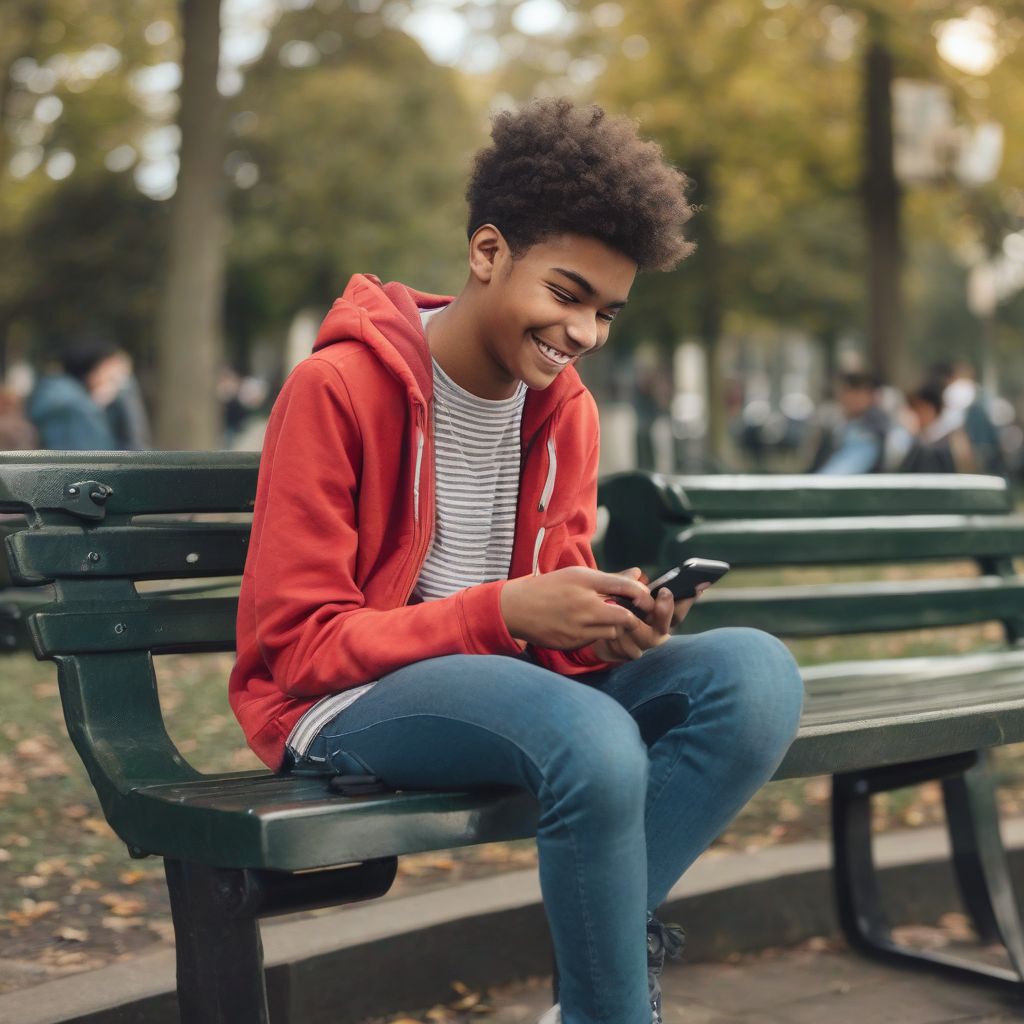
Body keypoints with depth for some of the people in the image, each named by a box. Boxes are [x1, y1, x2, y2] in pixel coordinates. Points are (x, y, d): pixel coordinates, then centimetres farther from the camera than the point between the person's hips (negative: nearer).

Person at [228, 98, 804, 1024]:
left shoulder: (566, 408, 7)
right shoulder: (338, 387, -12)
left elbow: (550, 618, 12)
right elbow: (294, 643, -13)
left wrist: (612, 623, -14)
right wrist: (501, 614, -24)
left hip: (515, 681, 7)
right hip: (343, 704, -6)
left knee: (757, 669, -18)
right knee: (594, 737, -36)